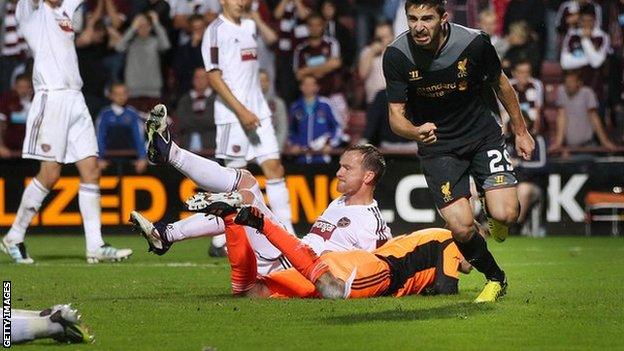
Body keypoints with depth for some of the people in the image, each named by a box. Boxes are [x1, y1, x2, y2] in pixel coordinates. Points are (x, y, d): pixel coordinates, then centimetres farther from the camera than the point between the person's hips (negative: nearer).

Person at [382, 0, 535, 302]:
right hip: (437, 145, 0)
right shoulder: (396, 56, -18)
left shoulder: (474, 43, -18)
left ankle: (493, 212, 22)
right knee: (461, 228, -15)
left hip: (483, 133, 0)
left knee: (504, 215, -18)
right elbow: (396, 115, -13)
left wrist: (521, 131, 11)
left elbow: (500, 84, 1)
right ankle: (495, 278, 15)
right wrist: (415, 131, -36)